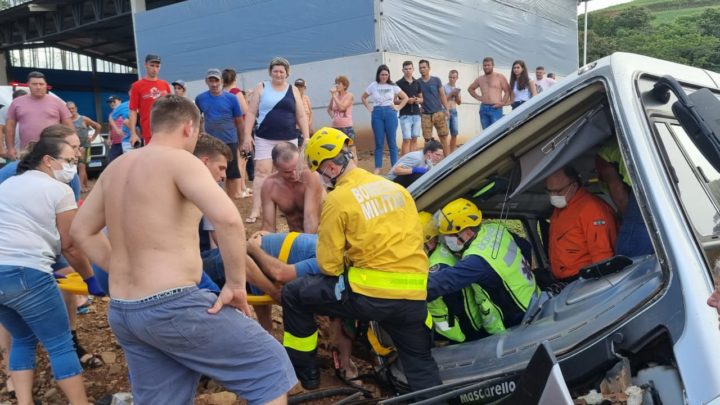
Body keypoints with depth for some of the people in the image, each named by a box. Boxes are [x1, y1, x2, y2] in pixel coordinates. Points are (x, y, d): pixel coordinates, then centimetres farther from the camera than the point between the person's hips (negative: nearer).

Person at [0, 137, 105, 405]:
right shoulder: (60, 191, -1)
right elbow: (70, 246, -1)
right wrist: (90, 279, 10)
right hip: (26, 273, -7)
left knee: (23, 339, 22)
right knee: (61, 344, 3)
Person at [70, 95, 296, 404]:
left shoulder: (116, 167, 12)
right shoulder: (180, 160, -12)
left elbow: (81, 231, 22)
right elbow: (228, 219, -28)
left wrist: (123, 272, 17)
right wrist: (236, 284, -17)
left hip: (122, 313, 8)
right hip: (171, 307, -8)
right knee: (269, 364, 6)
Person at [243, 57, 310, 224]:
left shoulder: (293, 90, 8)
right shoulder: (261, 88, 4)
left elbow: (301, 116, 9)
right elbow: (251, 113, 2)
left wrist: (306, 138, 2)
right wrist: (247, 135, -6)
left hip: (289, 139, 2)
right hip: (265, 139, -2)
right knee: (261, 172, -7)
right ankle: (255, 210, -7)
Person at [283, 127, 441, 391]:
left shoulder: (337, 199, -6)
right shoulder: (395, 187, 12)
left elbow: (329, 265, -4)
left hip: (370, 294, -5)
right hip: (413, 296, 6)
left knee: (293, 295, 14)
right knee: (420, 363, 24)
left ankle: (304, 373, 27)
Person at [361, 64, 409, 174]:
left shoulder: (393, 86, 4)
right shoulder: (373, 86, 4)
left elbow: (405, 98, 10)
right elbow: (363, 97, 16)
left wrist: (398, 108, 1)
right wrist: (369, 108, 6)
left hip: (390, 113, 0)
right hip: (377, 114, 0)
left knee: (392, 141, 3)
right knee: (379, 142, 2)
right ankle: (377, 168, 7)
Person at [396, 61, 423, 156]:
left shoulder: (417, 83, 12)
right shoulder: (398, 83, -2)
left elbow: (422, 99, 17)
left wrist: (419, 100, -6)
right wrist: (406, 100, -17)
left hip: (416, 115, 5)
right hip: (405, 115, -5)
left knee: (414, 139, 6)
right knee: (406, 140, -7)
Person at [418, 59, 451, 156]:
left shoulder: (436, 80, 5)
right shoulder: (417, 82, 5)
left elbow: (442, 95, 5)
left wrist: (447, 109, -3)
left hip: (439, 113, 0)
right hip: (425, 115, 0)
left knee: (443, 137, -1)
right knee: (428, 140, 1)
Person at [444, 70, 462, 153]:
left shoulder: (457, 88, 14)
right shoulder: (444, 87, -4)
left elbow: (459, 102, 14)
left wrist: (456, 95, -3)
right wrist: (451, 94, -14)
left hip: (454, 112, 6)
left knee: (455, 133, 6)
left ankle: (452, 152, 13)